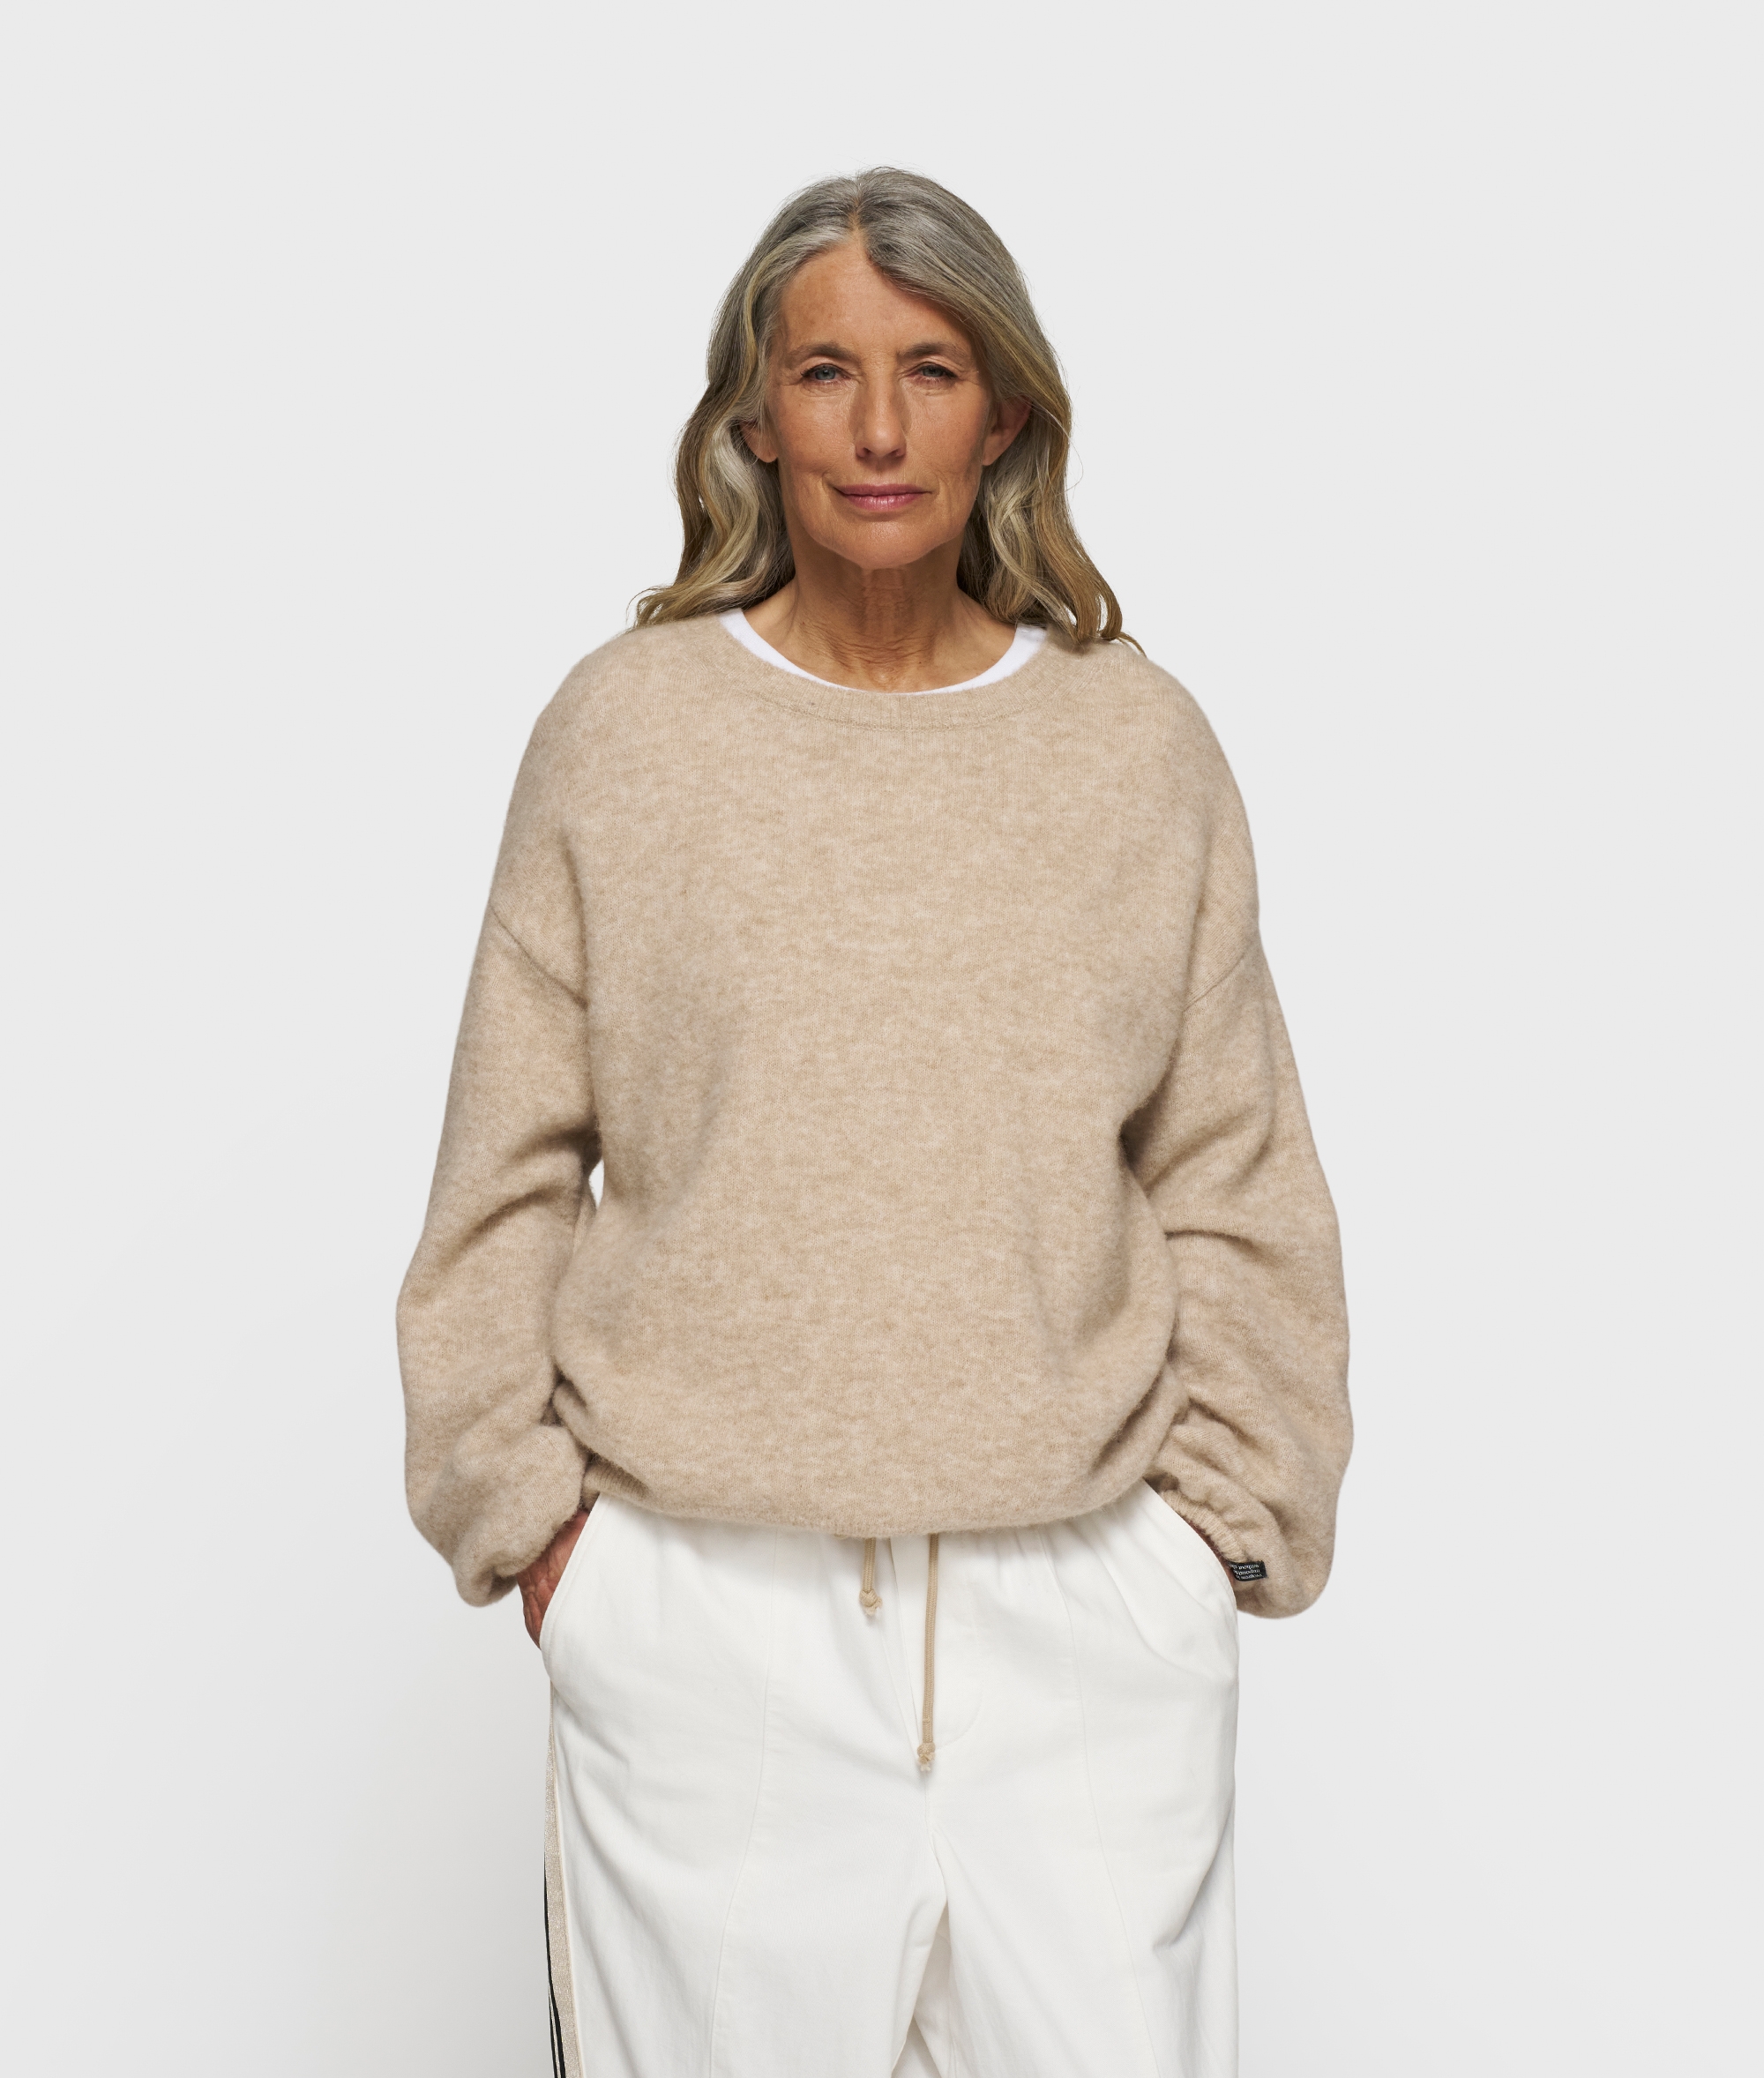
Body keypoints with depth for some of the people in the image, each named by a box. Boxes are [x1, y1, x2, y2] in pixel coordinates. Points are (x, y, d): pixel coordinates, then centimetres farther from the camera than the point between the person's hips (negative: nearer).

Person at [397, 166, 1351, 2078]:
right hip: (703, 1614, 0)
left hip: (1085, 1613, 1)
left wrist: (1222, 1511, 4)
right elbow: (506, 1170, 4)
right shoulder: (621, 732, 0)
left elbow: (1234, 1185, 7)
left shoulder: (1140, 744, 3)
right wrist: (525, 1504, 2)